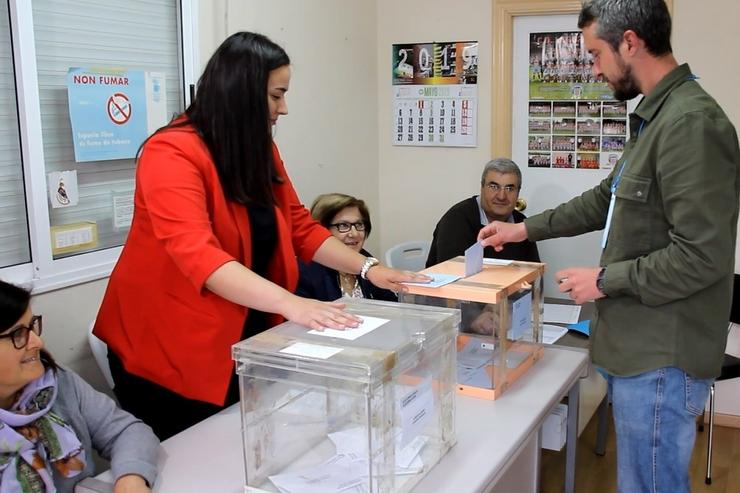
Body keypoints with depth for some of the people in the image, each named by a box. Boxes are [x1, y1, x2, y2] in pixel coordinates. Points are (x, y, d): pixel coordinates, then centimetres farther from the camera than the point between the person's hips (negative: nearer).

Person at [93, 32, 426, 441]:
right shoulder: (171, 154, -22)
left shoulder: (261, 151, 3)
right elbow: (197, 254, -35)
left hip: (243, 340, 7)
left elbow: (300, 226, 8)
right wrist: (291, 304, -44)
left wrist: (368, 268, -3)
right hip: (167, 351, -7)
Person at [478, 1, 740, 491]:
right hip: (641, 346, 10)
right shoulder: (657, 117, 12)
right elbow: (606, 198, 23)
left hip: (661, 358, -10)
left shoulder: (692, 123, -21)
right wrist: (526, 228, 22)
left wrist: (606, 279, -14)